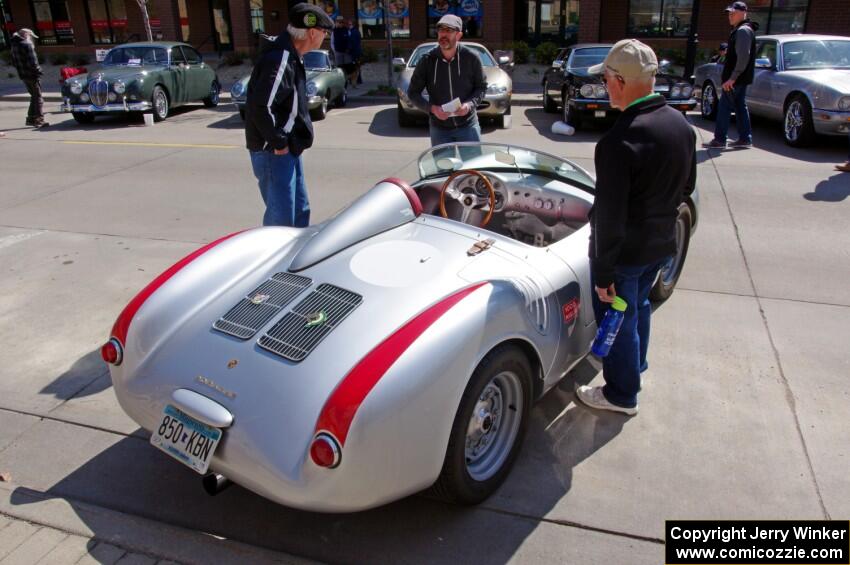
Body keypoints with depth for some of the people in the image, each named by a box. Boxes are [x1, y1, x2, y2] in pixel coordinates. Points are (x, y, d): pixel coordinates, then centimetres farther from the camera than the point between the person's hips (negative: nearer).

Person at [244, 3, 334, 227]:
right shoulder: (279, 61, -20)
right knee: (281, 216, -6)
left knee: (300, 210, 17)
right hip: (274, 152, -10)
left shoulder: (290, 56, 11)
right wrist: (278, 142, -19)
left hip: (288, 149, 10)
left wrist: (289, 142, 12)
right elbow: (260, 106, -28)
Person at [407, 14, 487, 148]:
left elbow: (482, 87, 4)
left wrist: (470, 104, -16)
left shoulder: (471, 57, -6)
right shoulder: (427, 60, -6)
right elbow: (413, 92, 0)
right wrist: (432, 108, -16)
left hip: (468, 126, 0)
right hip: (439, 129, 1)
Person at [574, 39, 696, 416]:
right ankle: (636, 366, 51)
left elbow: (609, 215, -27)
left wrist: (603, 271, -18)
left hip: (625, 251, -8)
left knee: (617, 318, 11)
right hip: (662, 243, 8)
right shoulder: (681, 124, -3)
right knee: (639, 305, 29)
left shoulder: (618, 141, -29)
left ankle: (621, 394, 30)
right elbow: (687, 186, 10)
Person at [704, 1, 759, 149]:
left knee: (724, 107, -7)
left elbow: (743, 57, -23)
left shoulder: (743, 31, -15)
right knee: (740, 107, 11)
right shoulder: (739, 30, 17)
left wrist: (732, 78, -25)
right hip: (740, 78, 10)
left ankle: (719, 139, -5)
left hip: (735, 78, -10)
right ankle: (745, 138, 14)